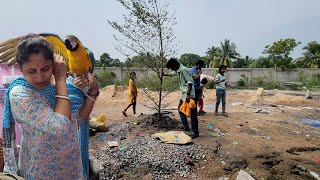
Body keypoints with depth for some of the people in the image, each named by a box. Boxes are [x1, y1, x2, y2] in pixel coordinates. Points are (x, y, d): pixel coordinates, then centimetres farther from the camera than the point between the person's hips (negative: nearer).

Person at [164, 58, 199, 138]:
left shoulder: (183, 70, -16)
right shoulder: (178, 71, 12)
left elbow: (190, 82, -24)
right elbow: (173, 73, 35)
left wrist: (188, 94, -30)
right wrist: (165, 75, 45)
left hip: (189, 95, -11)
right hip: (183, 95, 11)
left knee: (192, 113, -5)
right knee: (180, 109, 20)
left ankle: (195, 132, 4)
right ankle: (185, 127, 31)